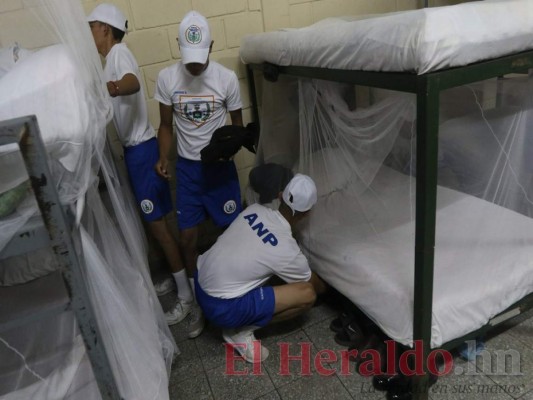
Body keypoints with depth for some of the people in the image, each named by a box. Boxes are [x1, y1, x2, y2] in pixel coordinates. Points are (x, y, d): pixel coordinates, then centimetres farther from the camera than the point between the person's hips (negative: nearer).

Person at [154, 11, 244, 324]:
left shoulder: (227, 78, -11)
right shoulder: (167, 78, -7)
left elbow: (238, 126, 0)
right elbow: (167, 125, 2)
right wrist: (163, 158, -13)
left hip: (220, 165, -1)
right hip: (187, 167, 2)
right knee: (187, 236, 8)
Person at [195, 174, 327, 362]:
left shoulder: (254, 209, 0)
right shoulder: (288, 251, -16)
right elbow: (315, 285, 6)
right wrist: (326, 287, 29)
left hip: (200, 281, 8)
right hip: (221, 307, -7)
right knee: (307, 294, -9)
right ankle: (241, 332, 2)